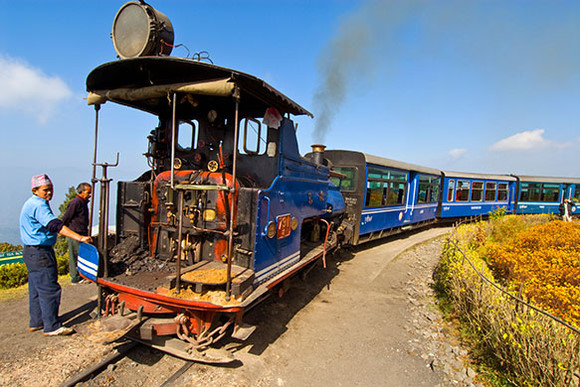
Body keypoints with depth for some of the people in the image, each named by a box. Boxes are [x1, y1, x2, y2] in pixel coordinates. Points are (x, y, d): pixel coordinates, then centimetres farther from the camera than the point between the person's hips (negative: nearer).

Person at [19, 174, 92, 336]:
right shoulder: (38, 206, -19)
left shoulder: (33, 204, 15)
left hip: (32, 251, 11)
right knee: (49, 289, -6)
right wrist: (79, 237, -40)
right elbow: (55, 225, -32)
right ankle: (52, 327, 1)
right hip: (40, 253, -11)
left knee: (37, 289, 18)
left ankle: (36, 322, 29)